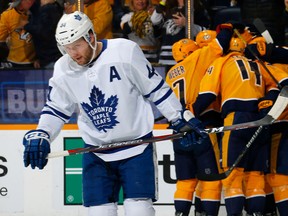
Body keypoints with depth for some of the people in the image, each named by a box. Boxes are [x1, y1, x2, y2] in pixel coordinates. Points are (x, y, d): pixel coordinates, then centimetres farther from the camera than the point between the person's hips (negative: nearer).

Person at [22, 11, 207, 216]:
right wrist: (40, 136, -8)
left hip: (137, 144, -4)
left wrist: (181, 119, -3)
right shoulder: (63, 70, -2)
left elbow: (156, 89, -5)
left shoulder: (125, 51, -14)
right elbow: (55, 110, 9)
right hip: (96, 151, 4)